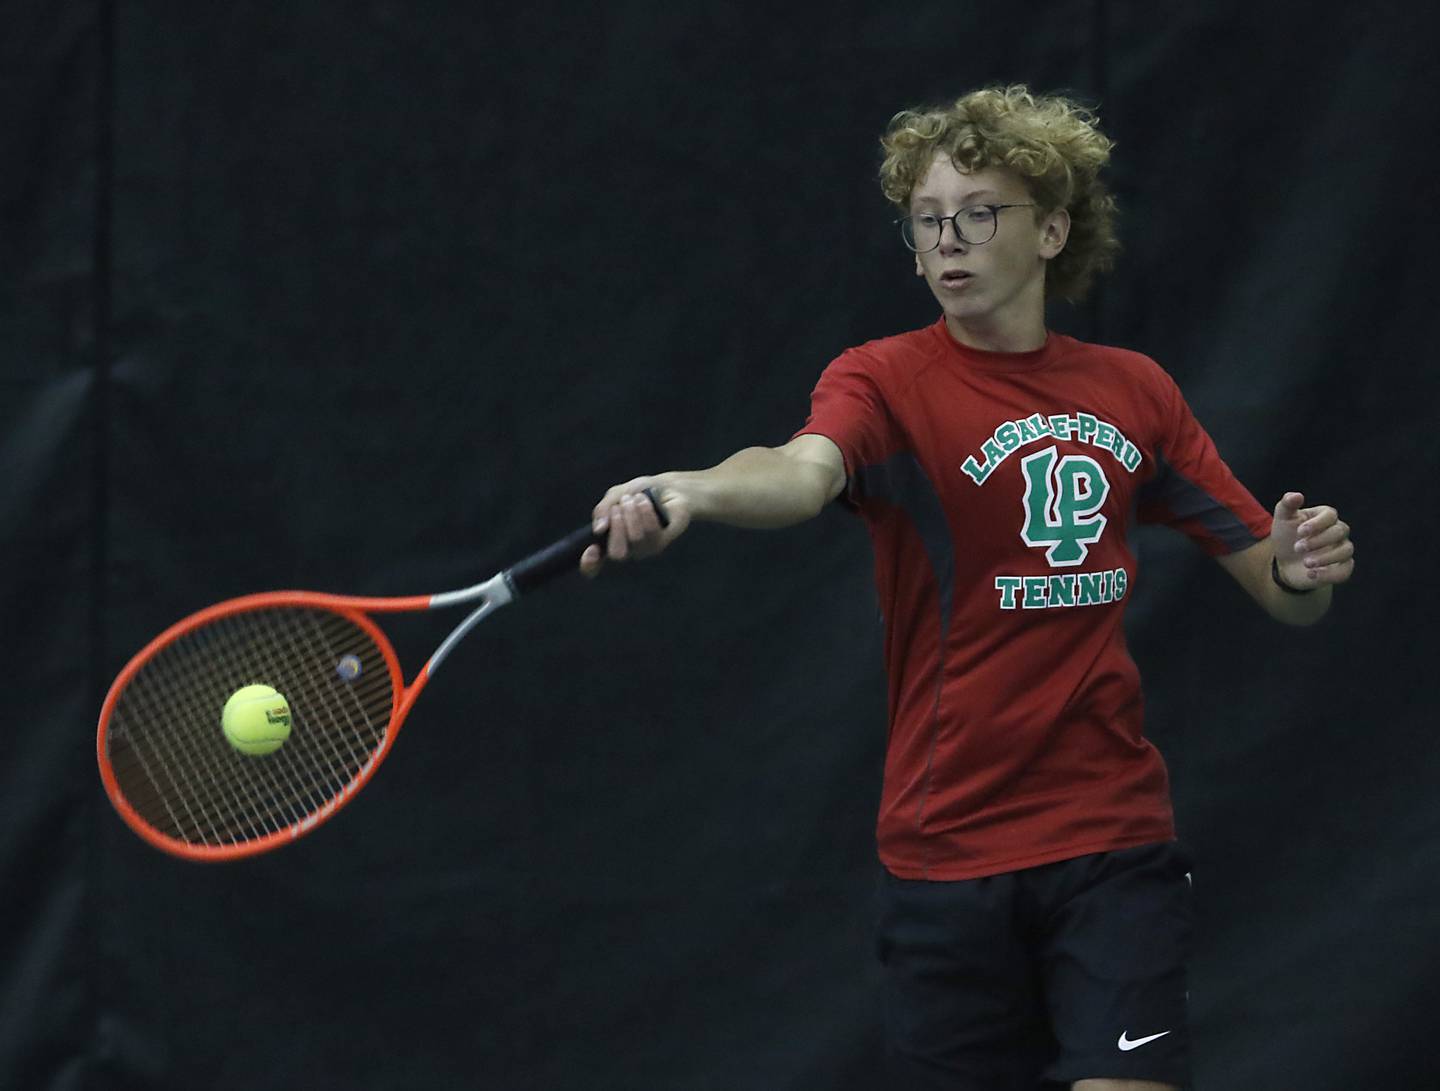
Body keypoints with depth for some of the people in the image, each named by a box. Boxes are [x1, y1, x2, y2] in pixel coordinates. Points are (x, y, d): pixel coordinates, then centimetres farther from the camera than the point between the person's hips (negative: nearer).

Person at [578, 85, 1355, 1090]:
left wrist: (1303, 571, -13)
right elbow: (806, 470, -28)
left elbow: (1281, 592, 12)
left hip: (1116, 845, 2)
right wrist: (690, 492, -51)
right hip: (946, 850, -2)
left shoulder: (1136, 393, 8)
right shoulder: (888, 382, -4)